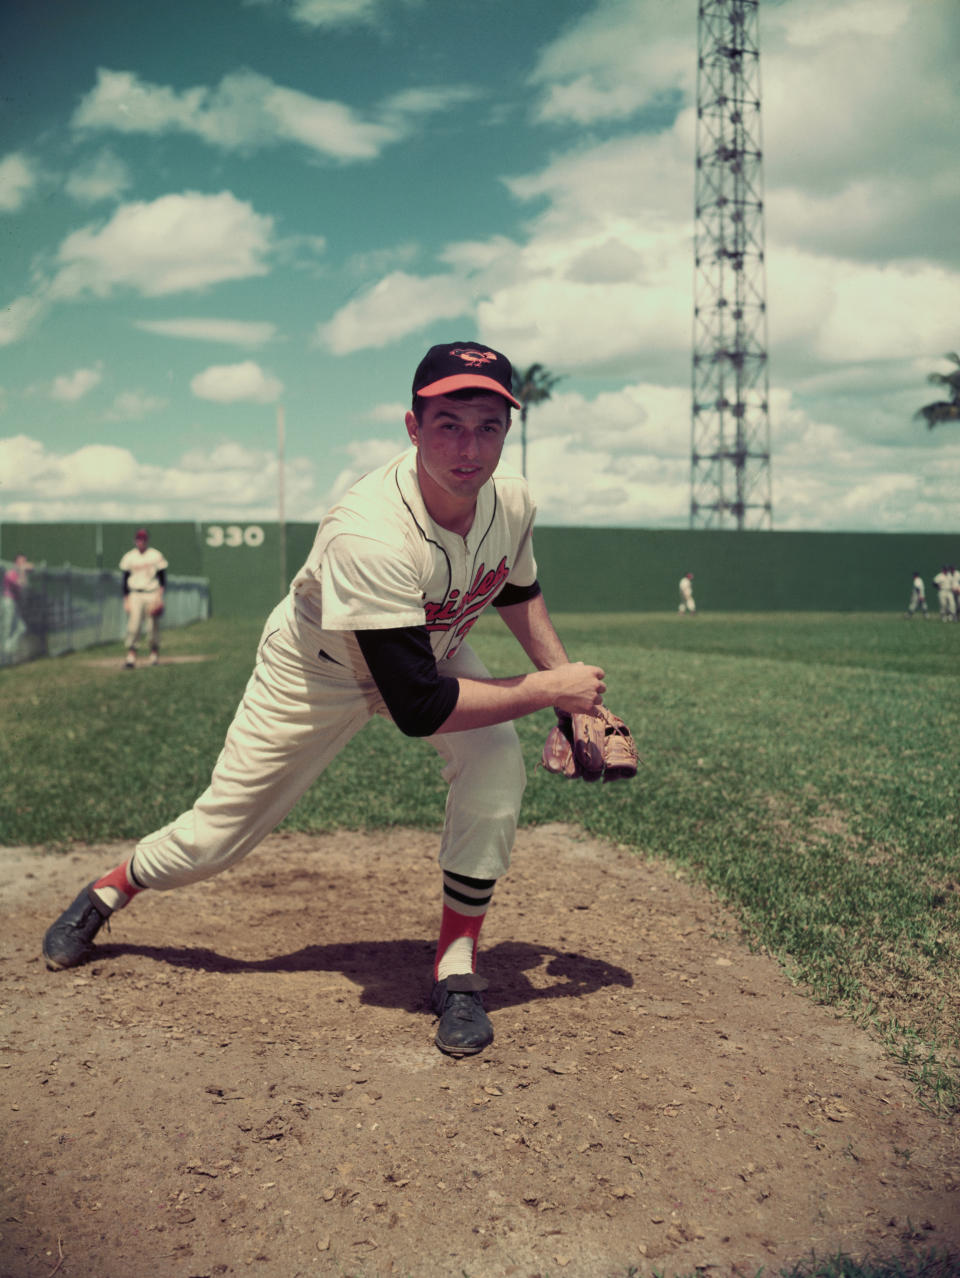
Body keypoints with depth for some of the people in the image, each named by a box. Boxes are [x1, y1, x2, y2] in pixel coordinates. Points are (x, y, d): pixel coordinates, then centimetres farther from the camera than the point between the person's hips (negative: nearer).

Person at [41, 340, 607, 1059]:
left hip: (432, 649, 5)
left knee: (498, 766, -23)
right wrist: (550, 692, -34)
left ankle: (457, 969, -6)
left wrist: (567, 676, -4)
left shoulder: (513, 501, -21)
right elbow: (418, 706, -42)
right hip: (318, 673, -4)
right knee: (216, 837, 4)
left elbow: (518, 591, 5)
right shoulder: (368, 535, -43)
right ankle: (110, 891, 39)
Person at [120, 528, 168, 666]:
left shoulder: (156, 556, 1)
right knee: (133, 625, -10)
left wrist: (159, 596, -9)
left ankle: (154, 654, 17)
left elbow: (162, 578, 3)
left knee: (153, 626, 0)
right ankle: (130, 655, -13)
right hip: (135, 595, 1)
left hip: (152, 594, -1)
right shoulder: (129, 557, 5)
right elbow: (125, 581, 9)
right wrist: (126, 601, 4)